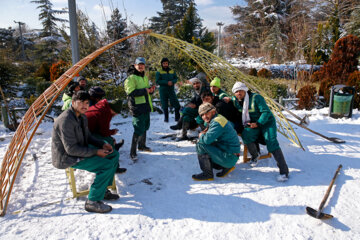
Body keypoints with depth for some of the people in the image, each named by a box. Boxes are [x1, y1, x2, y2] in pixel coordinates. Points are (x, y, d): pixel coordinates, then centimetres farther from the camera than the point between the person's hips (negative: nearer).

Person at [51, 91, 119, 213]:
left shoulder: (82, 117, 6)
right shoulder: (66, 120, -25)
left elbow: (88, 136, 16)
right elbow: (71, 149, -27)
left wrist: (102, 144, -1)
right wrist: (96, 152, -22)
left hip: (81, 150, 10)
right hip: (66, 157, -10)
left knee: (114, 155, 6)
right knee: (107, 165, -23)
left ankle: (103, 190, 14)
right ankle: (92, 202, -11)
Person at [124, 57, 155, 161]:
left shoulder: (144, 77, 18)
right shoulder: (131, 78, -11)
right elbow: (131, 92, -21)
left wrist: (151, 89, 4)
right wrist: (144, 90, -19)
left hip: (146, 106, 9)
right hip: (137, 107, -9)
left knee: (145, 127, 20)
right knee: (139, 130, -11)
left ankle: (142, 145, 38)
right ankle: (133, 153, -2)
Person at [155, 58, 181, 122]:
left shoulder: (172, 71, 12)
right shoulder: (159, 72, 1)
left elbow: (176, 78, 10)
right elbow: (158, 81, -6)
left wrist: (172, 82, -13)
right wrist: (167, 82, -16)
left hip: (171, 90, 2)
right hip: (163, 90, -2)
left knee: (176, 103, -7)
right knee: (164, 105, 4)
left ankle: (177, 117, 4)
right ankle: (166, 118, 18)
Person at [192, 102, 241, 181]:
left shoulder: (217, 122, -18)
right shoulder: (216, 119, 14)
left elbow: (207, 139, -27)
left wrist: (201, 136, -4)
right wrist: (205, 134, 2)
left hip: (229, 157, -10)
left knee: (200, 145, -16)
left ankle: (207, 174, -6)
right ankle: (226, 167, 16)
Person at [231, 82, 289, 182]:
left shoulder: (256, 98, -15)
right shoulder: (235, 100, 3)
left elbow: (266, 112, -17)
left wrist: (257, 123, -24)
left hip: (266, 122, -4)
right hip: (253, 125, 4)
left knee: (271, 143, -24)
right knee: (245, 135, -29)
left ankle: (284, 171, -24)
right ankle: (255, 155, 0)